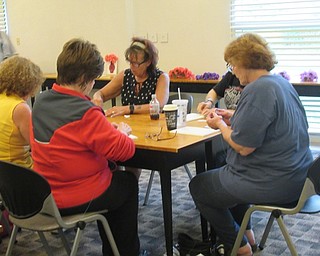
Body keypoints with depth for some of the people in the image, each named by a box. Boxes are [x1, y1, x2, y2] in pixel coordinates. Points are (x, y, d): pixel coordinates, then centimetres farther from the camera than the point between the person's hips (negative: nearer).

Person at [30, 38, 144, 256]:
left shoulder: (41, 102, -1)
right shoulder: (85, 113, -26)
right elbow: (124, 150, -22)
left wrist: (107, 128, 4)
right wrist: (121, 132, -1)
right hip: (76, 200, -7)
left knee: (110, 173, 31)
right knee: (128, 181, 21)